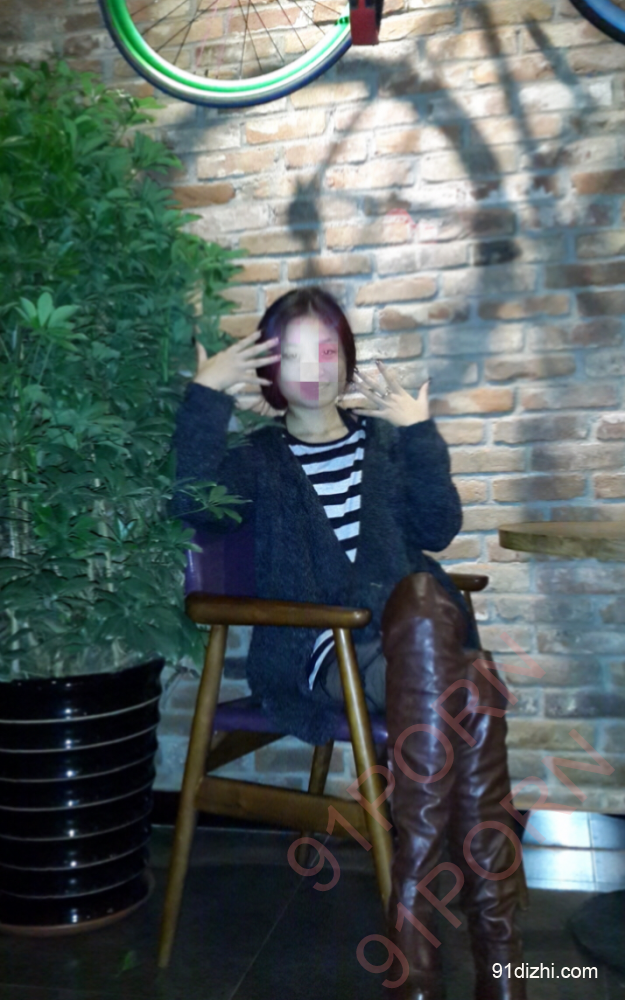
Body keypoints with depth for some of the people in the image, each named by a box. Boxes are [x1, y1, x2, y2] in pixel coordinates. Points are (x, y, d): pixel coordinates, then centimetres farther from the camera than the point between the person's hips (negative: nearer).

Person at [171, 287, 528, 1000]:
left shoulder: (383, 439, 18)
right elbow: (192, 504, -11)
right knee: (472, 694, -31)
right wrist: (205, 396, -14)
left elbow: (438, 528, 2)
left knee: (454, 661, -34)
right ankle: (494, 939, -23)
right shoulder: (259, 459, 11)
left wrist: (420, 434, -8)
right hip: (317, 655, -3)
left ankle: (412, 909, -25)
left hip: (414, 644, 3)